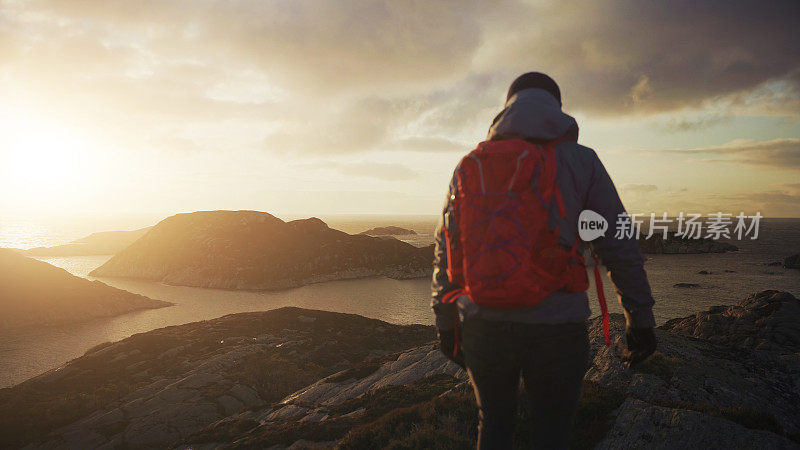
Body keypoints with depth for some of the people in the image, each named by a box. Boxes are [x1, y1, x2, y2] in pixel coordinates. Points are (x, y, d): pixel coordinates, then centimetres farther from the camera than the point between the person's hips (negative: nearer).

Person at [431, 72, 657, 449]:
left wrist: (446, 322, 15)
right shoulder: (581, 160, 1)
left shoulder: (471, 166, 7)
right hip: (556, 328, -2)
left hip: (483, 324, 2)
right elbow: (619, 247, 0)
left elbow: (447, 249, 8)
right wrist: (640, 319, 8)